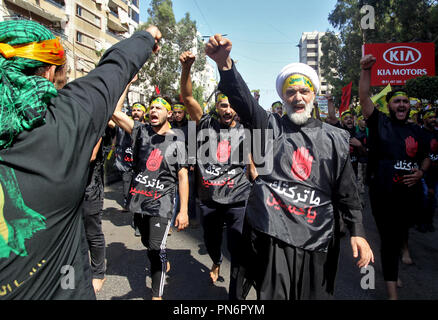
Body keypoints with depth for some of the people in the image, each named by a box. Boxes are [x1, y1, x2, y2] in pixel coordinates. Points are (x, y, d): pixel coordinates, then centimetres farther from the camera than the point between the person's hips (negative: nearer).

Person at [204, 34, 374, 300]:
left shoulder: (335, 139, 7)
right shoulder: (270, 126, 4)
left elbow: (347, 193, 8)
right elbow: (243, 100, -14)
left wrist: (357, 231, 0)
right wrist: (225, 63, -31)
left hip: (316, 240, 2)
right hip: (270, 233, -1)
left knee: (315, 295, 14)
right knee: (272, 294, 5)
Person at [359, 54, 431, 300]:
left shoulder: (416, 131, 10)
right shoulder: (380, 123, -2)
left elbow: (426, 158, 19)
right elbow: (364, 98, -12)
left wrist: (420, 172, -2)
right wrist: (366, 71, -20)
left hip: (411, 193, 5)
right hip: (384, 194, -4)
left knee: (405, 225, 28)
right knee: (389, 239, 3)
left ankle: (404, 245, 63)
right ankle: (392, 292, 13)